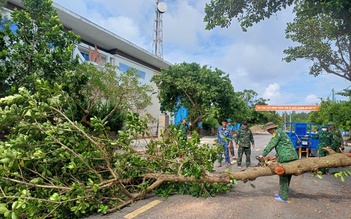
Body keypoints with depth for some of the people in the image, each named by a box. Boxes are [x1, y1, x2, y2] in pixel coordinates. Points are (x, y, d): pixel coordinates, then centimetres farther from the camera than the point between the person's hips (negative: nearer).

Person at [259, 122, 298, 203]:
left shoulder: (277, 132, -6)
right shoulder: (281, 132, 23)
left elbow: (271, 144, -15)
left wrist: (263, 154, -12)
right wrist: (276, 156, 24)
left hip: (286, 157, -10)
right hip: (292, 156, 10)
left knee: (283, 177, -3)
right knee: (287, 176, 15)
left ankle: (283, 197, 3)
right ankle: (282, 193, 26)